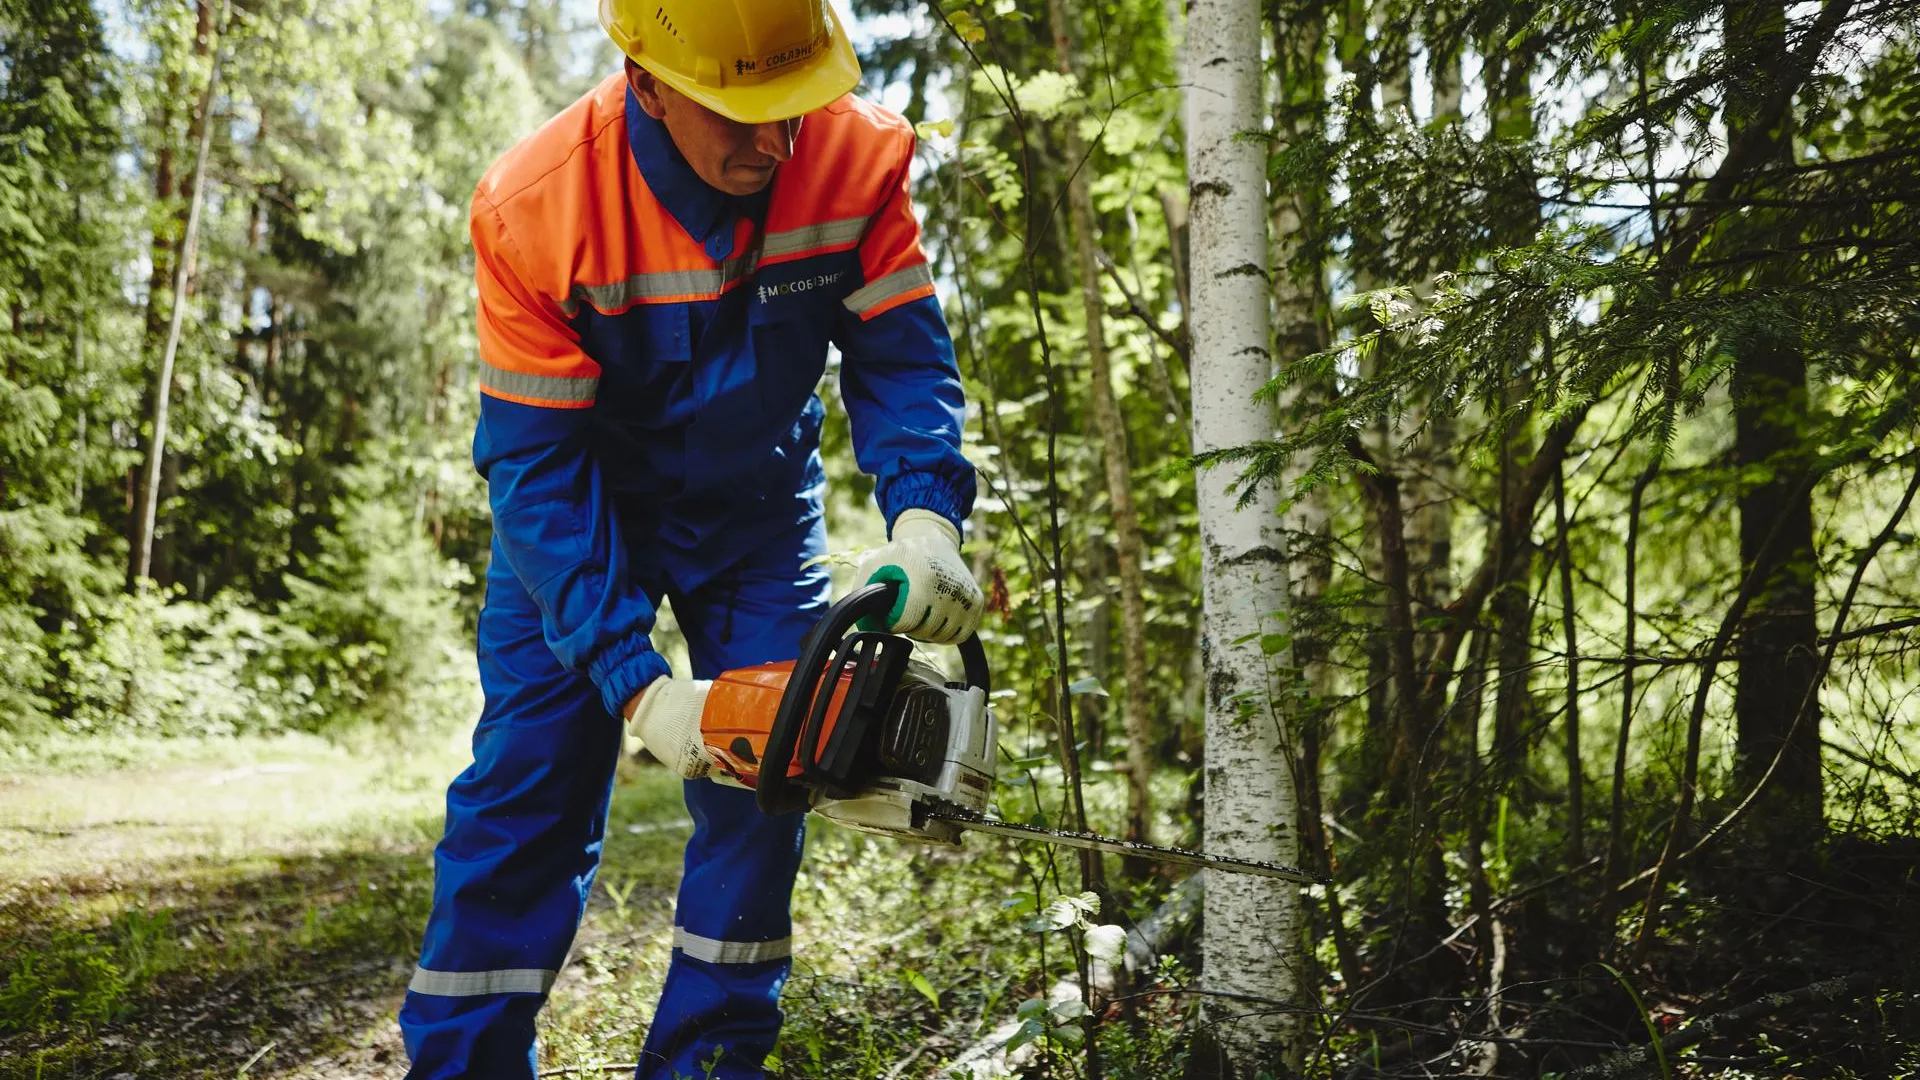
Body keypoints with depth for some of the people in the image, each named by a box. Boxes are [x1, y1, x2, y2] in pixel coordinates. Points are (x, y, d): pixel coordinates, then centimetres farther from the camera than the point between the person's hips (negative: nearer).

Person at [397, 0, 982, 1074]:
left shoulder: (860, 158, -23)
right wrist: (636, 683, -34)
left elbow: (903, 355, -19)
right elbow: (535, 461, -27)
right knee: (529, 781, -7)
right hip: (587, 504, -2)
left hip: (759, 503, 2)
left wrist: (925, 514, -41)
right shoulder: (536, 206, -29)